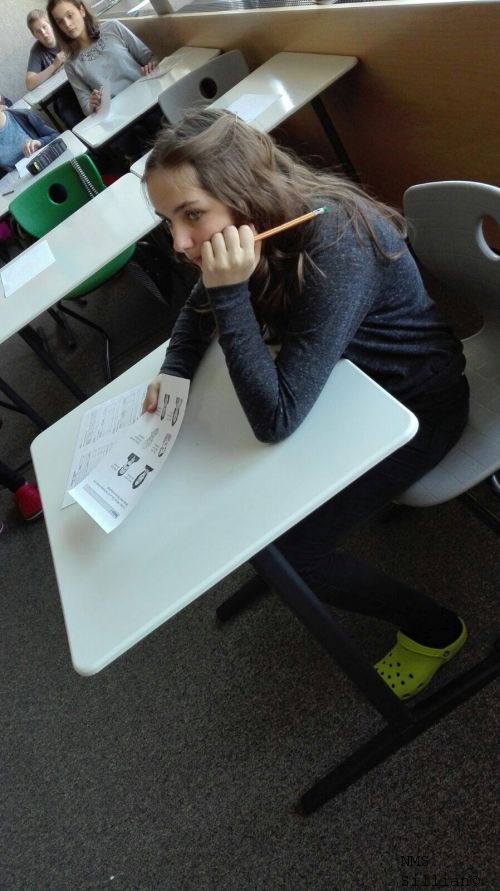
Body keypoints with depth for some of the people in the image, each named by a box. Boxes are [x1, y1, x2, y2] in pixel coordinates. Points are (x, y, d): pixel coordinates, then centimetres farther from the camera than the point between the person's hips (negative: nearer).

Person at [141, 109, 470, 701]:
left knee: (278, 544, -13)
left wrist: (231, 292, -40)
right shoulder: (254, 227, -11)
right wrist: (173, 371, -8)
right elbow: (200, 307, 10)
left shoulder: (336, 248, -35)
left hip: (415, 404, -8)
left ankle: (433, 630, 9)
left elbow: (275, 420, -36)